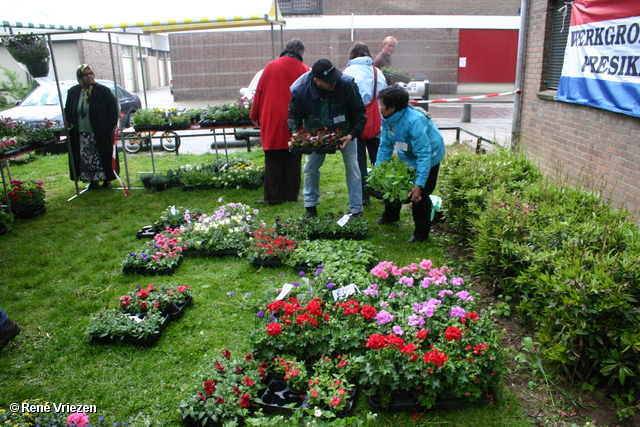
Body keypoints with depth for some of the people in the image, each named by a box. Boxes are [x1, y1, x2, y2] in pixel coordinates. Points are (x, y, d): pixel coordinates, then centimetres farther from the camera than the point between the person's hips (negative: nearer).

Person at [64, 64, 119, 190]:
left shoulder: (103, 90, -3)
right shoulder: (73, 92, 8)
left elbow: (113, 107, -2)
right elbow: (67, 111, 17)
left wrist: (111, 125, -7)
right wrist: (70, 125, 7)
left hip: (101, 133, -3)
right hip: (81, 134, 3)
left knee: (103, 155, 3)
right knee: (86, 158, 4)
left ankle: (107, 179, 16)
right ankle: (93, 180, 14)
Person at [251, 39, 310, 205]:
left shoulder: (271, 67, 1)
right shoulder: (304, 70, -1)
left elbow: (259, 92, 4)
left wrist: (255, 115, 12)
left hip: (272, 121, 0)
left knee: (273, 161, 5)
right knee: (293, 160, 8)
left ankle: (273, 196, 7)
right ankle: (291, 195, 13)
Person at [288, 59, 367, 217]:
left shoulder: (346, 85, -28)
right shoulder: (300, 90, -26)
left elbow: (359, 114, -17)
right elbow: (294, 115, -7)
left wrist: (352, 134, -30)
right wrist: (295, 132, -26)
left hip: (345, 134, -1)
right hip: (315, 135, 1)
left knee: (352, 168, -2)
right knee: (310, 169, 4)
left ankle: (356, 210, 9)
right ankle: (310, 206, 22)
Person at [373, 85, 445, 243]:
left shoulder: (414, 121, -38)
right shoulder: (387, 119, -15)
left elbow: (424, 154, -39)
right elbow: (385, 146, -2)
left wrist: (419, 185, -42)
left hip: (430, 157, -8)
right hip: (407, 158, 8)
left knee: (419, 196, -11)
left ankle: (421, 233, 9)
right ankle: (390, 216, 41)